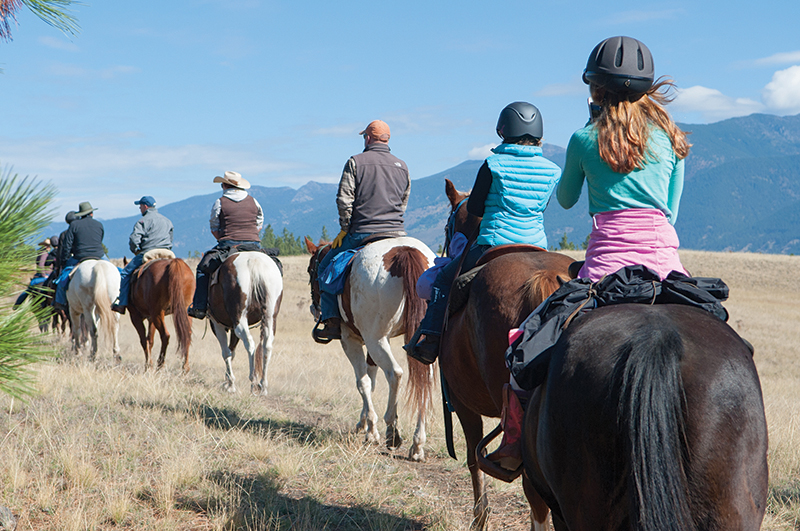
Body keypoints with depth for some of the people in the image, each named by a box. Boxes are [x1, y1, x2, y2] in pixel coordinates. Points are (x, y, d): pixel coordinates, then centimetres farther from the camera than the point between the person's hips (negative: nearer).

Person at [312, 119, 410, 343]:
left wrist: (345, 229, 0)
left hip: (362, 232, -3)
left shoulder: (355, 162, -3)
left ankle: (332, 322, 0)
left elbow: (344, 199, -9)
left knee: (326, 268, 10)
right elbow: (404, 202, 15)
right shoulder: (402, 166, 11)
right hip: (396, 233, 4)